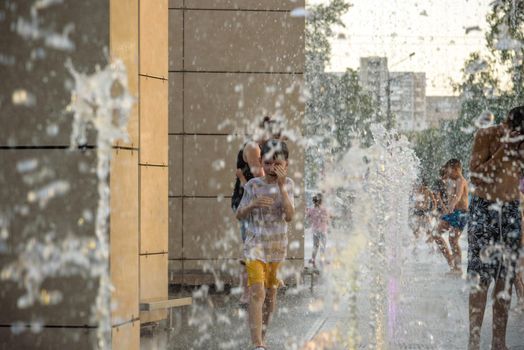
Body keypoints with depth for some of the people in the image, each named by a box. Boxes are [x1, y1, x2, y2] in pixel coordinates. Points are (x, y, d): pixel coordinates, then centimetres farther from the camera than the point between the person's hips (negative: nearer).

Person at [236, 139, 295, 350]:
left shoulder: (288, 184, -2)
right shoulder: (253, 186, -7)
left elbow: (289, 216, -13)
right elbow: (239, 215, -2)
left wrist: (281, 187, -20)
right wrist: (253, 204, -22)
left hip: (278, 246, 3)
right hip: (255, 245, -3)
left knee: (271, 293, 14)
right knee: (257, 293, -15)